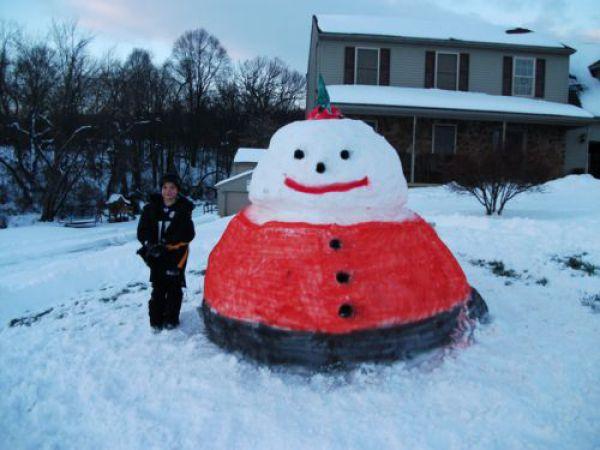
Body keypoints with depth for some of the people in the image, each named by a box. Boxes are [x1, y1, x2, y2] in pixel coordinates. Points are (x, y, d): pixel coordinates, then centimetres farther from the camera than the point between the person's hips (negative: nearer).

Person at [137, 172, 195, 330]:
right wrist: (149, 244, -17)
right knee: (158, 288, 6)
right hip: (156, 255, 2)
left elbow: (187, 234, -11)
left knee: (174, 287, 5)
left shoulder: (184, 209, -3)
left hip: (176, 254, -2)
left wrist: (166, 245, -20)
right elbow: (142, 230, 2)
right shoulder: (151, 208, 5)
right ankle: (156, 319, 16)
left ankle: (171, 319, 17)